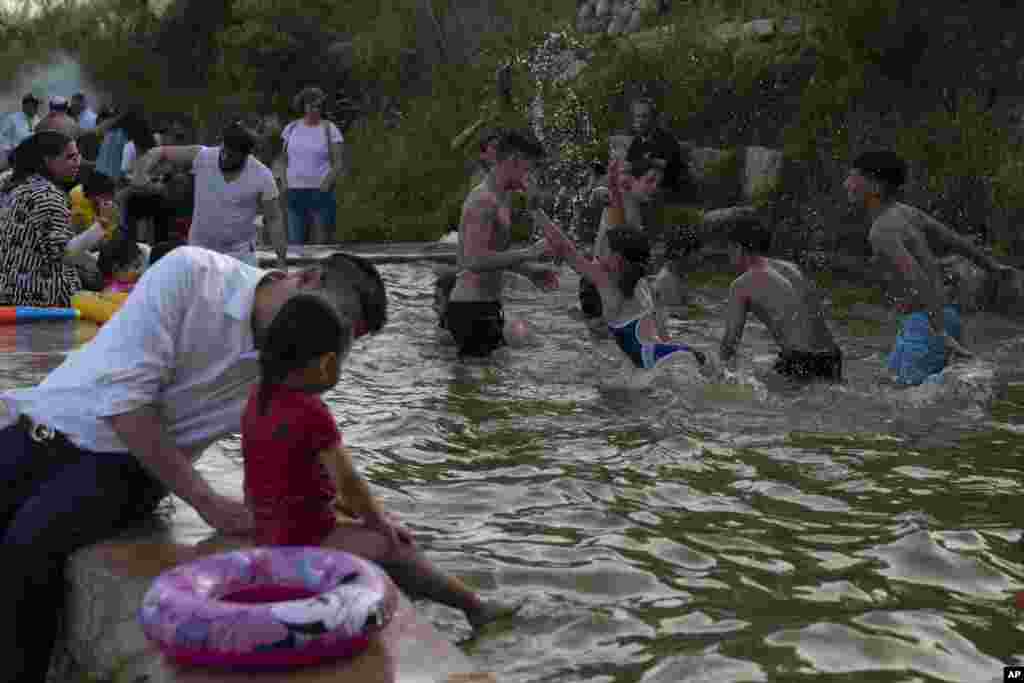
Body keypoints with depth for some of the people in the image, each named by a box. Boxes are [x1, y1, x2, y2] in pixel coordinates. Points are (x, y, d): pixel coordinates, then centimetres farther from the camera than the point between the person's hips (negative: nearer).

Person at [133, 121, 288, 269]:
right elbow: (159, 152, 1)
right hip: (200, 251, 2)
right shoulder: (202, 157, -9)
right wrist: (141, 174, -17)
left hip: (240, 254, -2)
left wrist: (282, 259, -13)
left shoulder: (262, 177, -13)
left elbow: (274, 219, -8)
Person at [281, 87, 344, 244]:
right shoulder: (291, 128, 9)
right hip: (295, 193, 4)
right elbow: (285, 159, 17)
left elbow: (339, 163, -6)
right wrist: (285, 183, 2)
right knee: (296, 242, 4)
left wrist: (327, 184, -19)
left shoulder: (330, 130, -3)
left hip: (321, 193, -3)